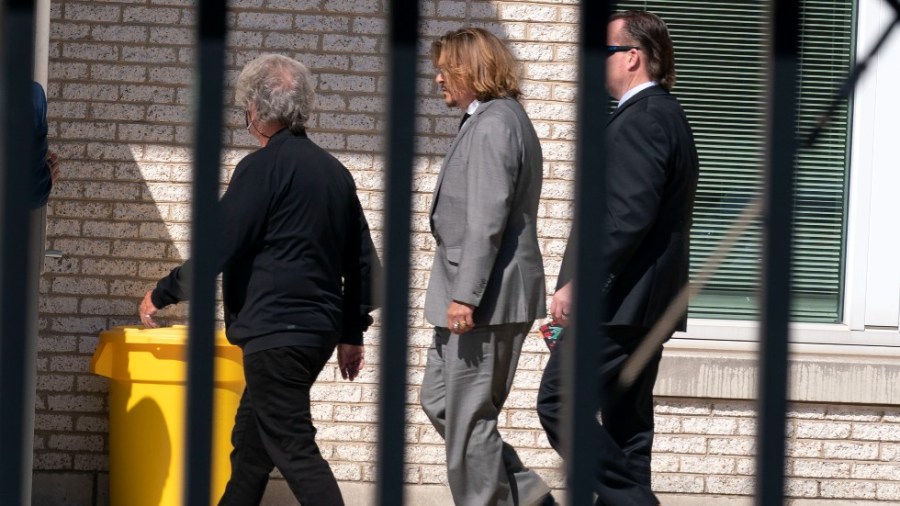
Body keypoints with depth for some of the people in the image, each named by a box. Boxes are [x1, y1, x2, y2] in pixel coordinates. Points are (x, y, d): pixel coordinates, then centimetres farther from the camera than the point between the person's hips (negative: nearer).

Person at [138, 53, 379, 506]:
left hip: (276, 330, -9)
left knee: (293, 447, -9)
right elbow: (362, 261, 17)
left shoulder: (262, 167, -11)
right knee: (250, 441, 18)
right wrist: (352, 333, 24)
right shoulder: (334, 171, 13)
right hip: (320, 328, 9)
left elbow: (217, 248, -12)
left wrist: (161, 295, 1)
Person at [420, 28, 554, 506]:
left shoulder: (492, 125, -16)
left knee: (469, 417, -4)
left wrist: (465, 296, -25)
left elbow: (487, 219, -23)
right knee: (438, 399, 15)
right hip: (478, 296, 11)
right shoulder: (488, 121, 17)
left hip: (483, 302, -11)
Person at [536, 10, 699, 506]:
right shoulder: (666, 115, 19)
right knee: (625, 422, 11)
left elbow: (628, 214, -24)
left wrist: (576, 283, -23)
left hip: (616, 301, -11)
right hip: (648, 303, 11)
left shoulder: (640, 120, -15)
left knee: (560, 403, -10)